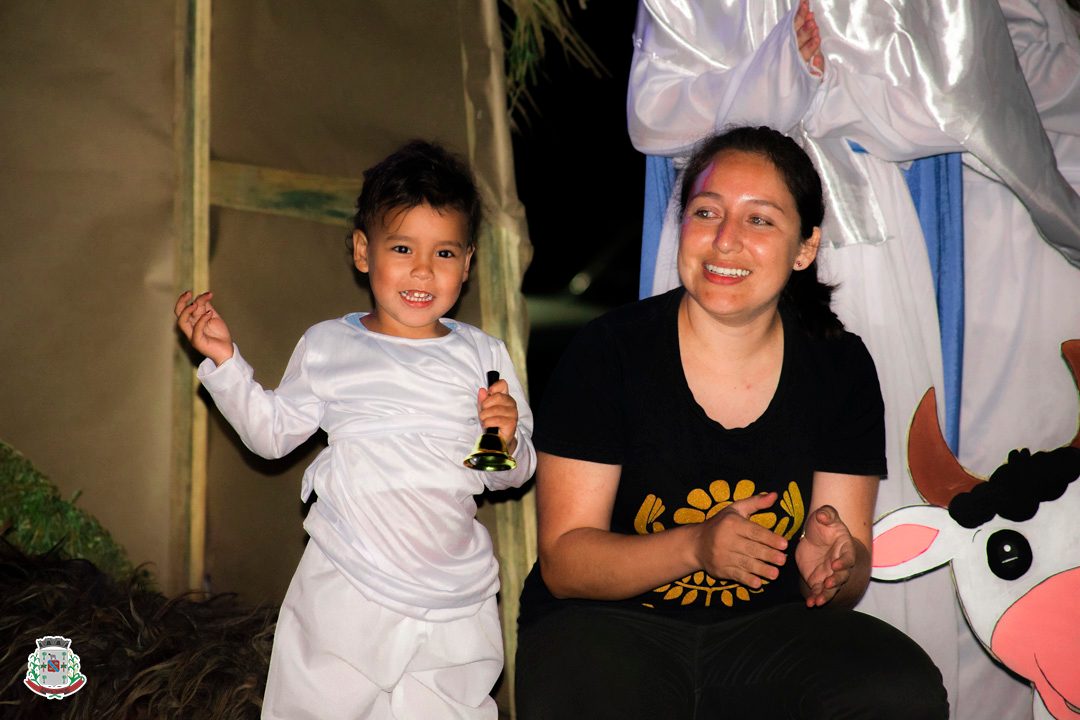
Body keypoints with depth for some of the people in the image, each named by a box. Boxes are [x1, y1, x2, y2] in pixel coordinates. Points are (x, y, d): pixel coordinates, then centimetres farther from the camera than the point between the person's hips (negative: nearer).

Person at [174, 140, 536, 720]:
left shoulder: (483, 357, 5)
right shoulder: (328, 347, 3)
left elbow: (509, 476, 10)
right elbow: (272, 433, 13)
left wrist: (507, 442, -12)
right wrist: (223, 359, 5)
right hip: (345, 597, -1)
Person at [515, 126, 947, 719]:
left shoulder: (840, 369, -1)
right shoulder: (607, 354, -10)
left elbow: (853, 567, 2)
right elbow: (563, 561, -11)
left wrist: (832, 569, -23)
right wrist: (696, 546, -28)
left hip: (768, 629, 3)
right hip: (611, 626, -3)